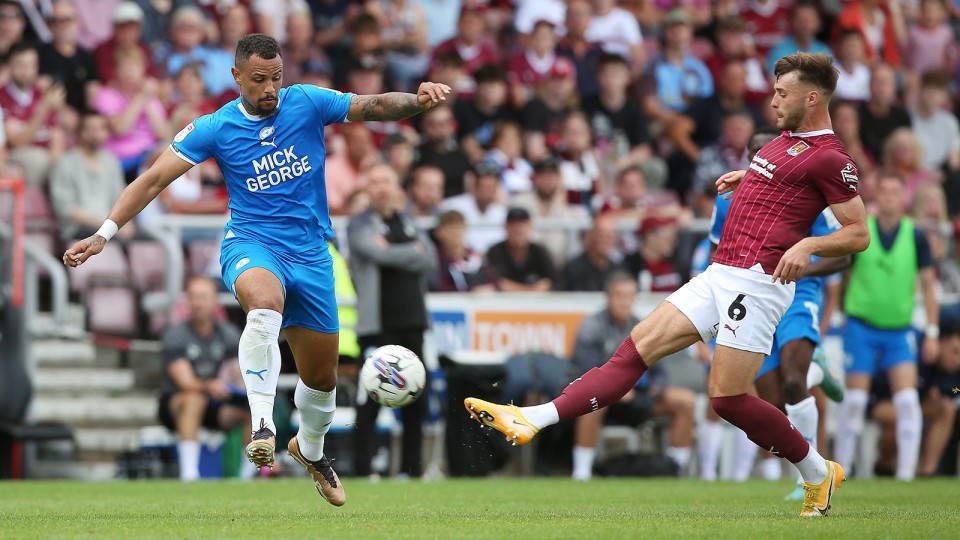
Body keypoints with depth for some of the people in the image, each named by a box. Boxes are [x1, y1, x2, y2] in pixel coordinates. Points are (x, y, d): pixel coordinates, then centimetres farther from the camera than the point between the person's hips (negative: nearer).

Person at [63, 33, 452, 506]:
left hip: (310, 253, 3)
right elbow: (155, 178, -6)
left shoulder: (307, 104, -1)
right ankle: (262, 425, -39)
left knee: (322, 375, 11)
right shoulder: (215, 129, -5)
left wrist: (416, 100, -25)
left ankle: (310, 449, 42)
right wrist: (105, 232, -14)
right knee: (265, 305, -40)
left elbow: (375, 107, -3)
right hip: (250, 243, -3)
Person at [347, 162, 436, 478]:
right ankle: (363, 470, -5)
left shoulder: (408, 223, 17)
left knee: (416, 398, 5)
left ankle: (412, 468, 12)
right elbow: (380, 254, -17)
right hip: (377, 324, -5)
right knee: (371, 398, -9)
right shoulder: (360, 225, 1)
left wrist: (395, 254, -8)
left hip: (411, 321, 5)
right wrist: (413, 251, -3)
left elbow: (430, 261, 4)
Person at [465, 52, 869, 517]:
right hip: (719, 275, 9)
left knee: (727, 396, -11)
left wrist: (808, 245, -24)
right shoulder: (786, 139, 17)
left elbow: (859, 234, -10)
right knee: (637, 347, -1)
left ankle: (818, 473, 8)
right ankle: (533, 419, -9)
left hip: (757, 281, -9)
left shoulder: (828, 158, -10)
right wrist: (747, 177, 24)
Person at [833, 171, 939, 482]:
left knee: (908, 400, -9)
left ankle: (906, 472, -5)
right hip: (861, 326, -1)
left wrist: (932, 332, 1)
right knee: (854, 400, -3)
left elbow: (928, 285, 5)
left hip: (900, 331, 1)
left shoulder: (916, 236, -1)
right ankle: (840, 471, 7)